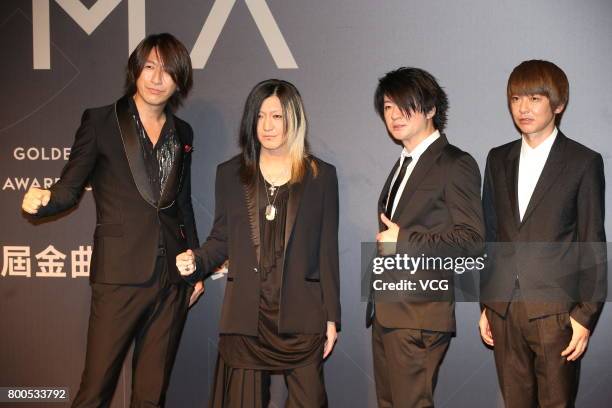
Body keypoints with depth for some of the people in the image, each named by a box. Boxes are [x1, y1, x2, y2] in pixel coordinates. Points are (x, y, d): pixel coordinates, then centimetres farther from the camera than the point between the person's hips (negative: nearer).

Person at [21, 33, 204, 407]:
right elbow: (70, 188, 0)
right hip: (120, 275, -4)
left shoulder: (183, 133, 14)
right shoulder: (100, 122, 1)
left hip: (172, 279, 4)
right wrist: (43, 200, -23)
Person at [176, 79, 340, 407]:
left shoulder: (321, 175, 5)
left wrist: (331, 317, 3)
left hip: (302, 313, -1)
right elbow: (221, 238, 12)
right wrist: (196, 260, -10)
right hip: (246, 313, 1)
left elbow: (327, 250, 5)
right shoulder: (230, 173, 9)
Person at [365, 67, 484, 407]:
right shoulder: (404, 164, 19)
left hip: (420, 315, -8)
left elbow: (471, 238, -15)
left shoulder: (456, 165, -8)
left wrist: (403, 239, -15)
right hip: (386, 311, 8)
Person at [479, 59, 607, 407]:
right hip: (504, 312, 4)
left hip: (555, 312, -4)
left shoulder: (584, 163, -3)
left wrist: (586, 314, -7)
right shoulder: (499, 159, 11)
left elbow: (593, 245, -3)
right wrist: (486, 304, 11)